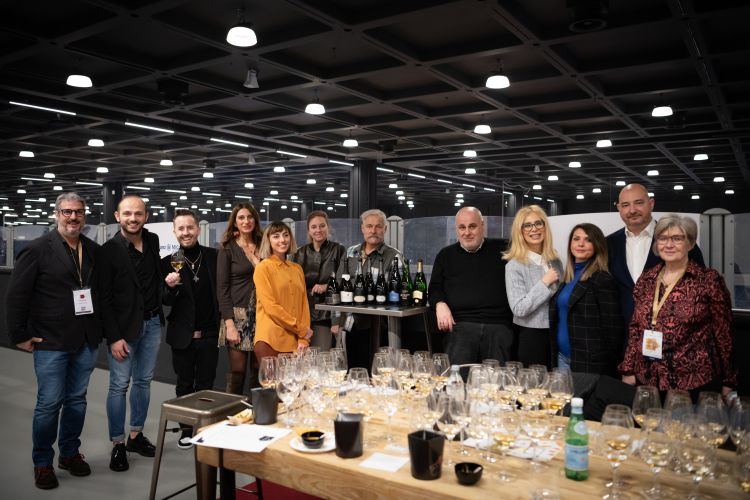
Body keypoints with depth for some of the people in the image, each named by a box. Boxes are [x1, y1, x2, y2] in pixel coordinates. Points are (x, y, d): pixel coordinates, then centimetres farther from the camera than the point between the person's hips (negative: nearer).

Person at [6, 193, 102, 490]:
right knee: (49, 403, 3)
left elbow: (102, 290, 12)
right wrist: (20, 335, -8)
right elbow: (16, 295, -8)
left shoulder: (94, 250, 6)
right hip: (51, 343, -4)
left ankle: (70, 453, 30)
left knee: (77, 400, 14)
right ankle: (42, 462, 20)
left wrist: (100, 329, 9)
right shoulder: (38, 250, -8)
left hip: (86, 342, 4)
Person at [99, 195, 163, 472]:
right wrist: (114, 337, -15)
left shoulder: (153, 240, 4)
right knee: (119, 385, 1)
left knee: (143, 381, 13)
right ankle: (118, 444, 14)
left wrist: (166, 281, 6)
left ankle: (136, 435, 27)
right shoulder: (109, 250, -11)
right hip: (124, 327, -5)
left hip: (152, 323, 5)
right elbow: (104, 297, -12)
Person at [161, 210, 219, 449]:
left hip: (209, 333, 0)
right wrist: (171, 287, -23)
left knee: (205, 385, 11)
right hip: (182, 335, 0)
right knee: (184, 385, 13)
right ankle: (186, 429, 27)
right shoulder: (169, 263, -4)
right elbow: (166, 301, -2)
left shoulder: (214, 256, -3)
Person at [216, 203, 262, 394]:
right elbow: (222, 289, -4)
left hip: (260, 315, 4)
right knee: (237, 370, -3)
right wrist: (230, 324, -13)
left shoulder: (262, 247, 11)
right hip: (237, 315, -3)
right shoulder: (227, 249, 0)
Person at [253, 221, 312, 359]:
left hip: (295, 340, 5)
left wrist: (304, 339, -2)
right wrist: (301, 329, -9)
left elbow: (303, 304, 9)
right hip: (270, 340, -5)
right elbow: (270, 306, -11)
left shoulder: (297, 269, 13)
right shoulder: (263, 268, -4)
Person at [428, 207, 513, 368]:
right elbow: (435, 288, 18)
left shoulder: (501, 249, 12)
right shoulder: (446, 255, 17)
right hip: (459, 325, 0)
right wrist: (440, 304, -2)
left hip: (499, 326, 0)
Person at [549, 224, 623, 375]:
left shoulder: (602, 280, -12)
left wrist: (610, 364, -11)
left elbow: (612, 327, -13)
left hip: (590, 363, -7)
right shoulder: (568, 278, 11)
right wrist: (555, 354, 13)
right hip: (562, 357, 7)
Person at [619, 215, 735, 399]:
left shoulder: (709, 280, -7)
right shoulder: (646, 279, 5)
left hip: (696, 383, -3)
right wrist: (628, 371, 6)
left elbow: (723, 334, -4)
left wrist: (728, 382, -1)